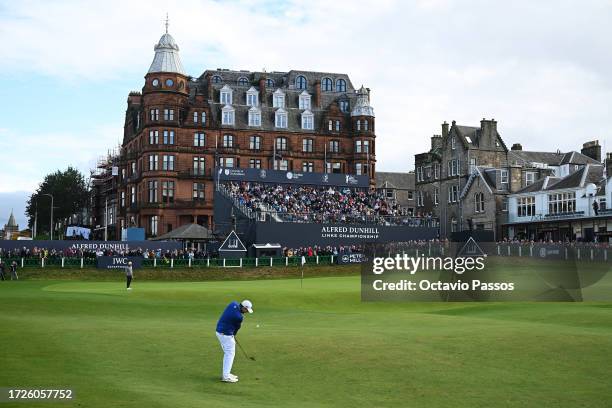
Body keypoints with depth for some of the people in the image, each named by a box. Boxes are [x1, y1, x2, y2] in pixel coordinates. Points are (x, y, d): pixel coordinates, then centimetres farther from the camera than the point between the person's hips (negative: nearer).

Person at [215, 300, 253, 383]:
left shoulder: (233, 304, -2)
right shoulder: (239, 316, -24)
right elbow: (237, 327, -3)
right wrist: (233, 335, 18)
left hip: (219, 331, 9)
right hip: (226, 334, -9)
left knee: (227, 353, 18)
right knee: (230, 354, -1)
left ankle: (225, 373, 23)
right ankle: (226, 376, -2)